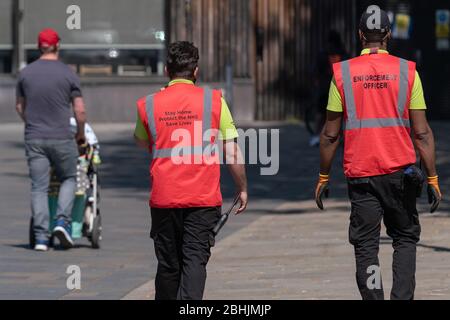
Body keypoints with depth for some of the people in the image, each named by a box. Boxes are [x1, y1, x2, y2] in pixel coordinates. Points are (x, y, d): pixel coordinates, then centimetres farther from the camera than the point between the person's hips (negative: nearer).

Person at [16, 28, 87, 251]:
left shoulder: (26, 73, 3)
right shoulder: (68, 74, -5)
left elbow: (20, 106, 15)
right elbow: (80, 111, -5)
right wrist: (81, 134, 12)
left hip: (34, 139, 2)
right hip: (61, 138, -2)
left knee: (39, 187, 4)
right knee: (69, 178, 18)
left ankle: (41, 237, 0)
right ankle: (63, 221, 0)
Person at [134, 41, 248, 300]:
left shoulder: (149, 105, 3)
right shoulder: (214, 100, -2)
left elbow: (141, 142, 23)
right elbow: (232, 151, 0)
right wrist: (243, 188, 10)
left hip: (164, 198, 2)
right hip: (204, 199, -2)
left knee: (168, 264, 12)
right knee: (195, 260, -4)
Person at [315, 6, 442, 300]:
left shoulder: (343, 73, 0)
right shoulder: (407, 72, -1)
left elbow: (331, 135, 1)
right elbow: (422, 133, -3)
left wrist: (324, 177, 11)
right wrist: (433, 179, 3)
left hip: (360, 173, 0)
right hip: (400, 170, 0)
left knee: (366, 246, 5)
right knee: (405, 238, 13)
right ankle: (402, 298, -2)